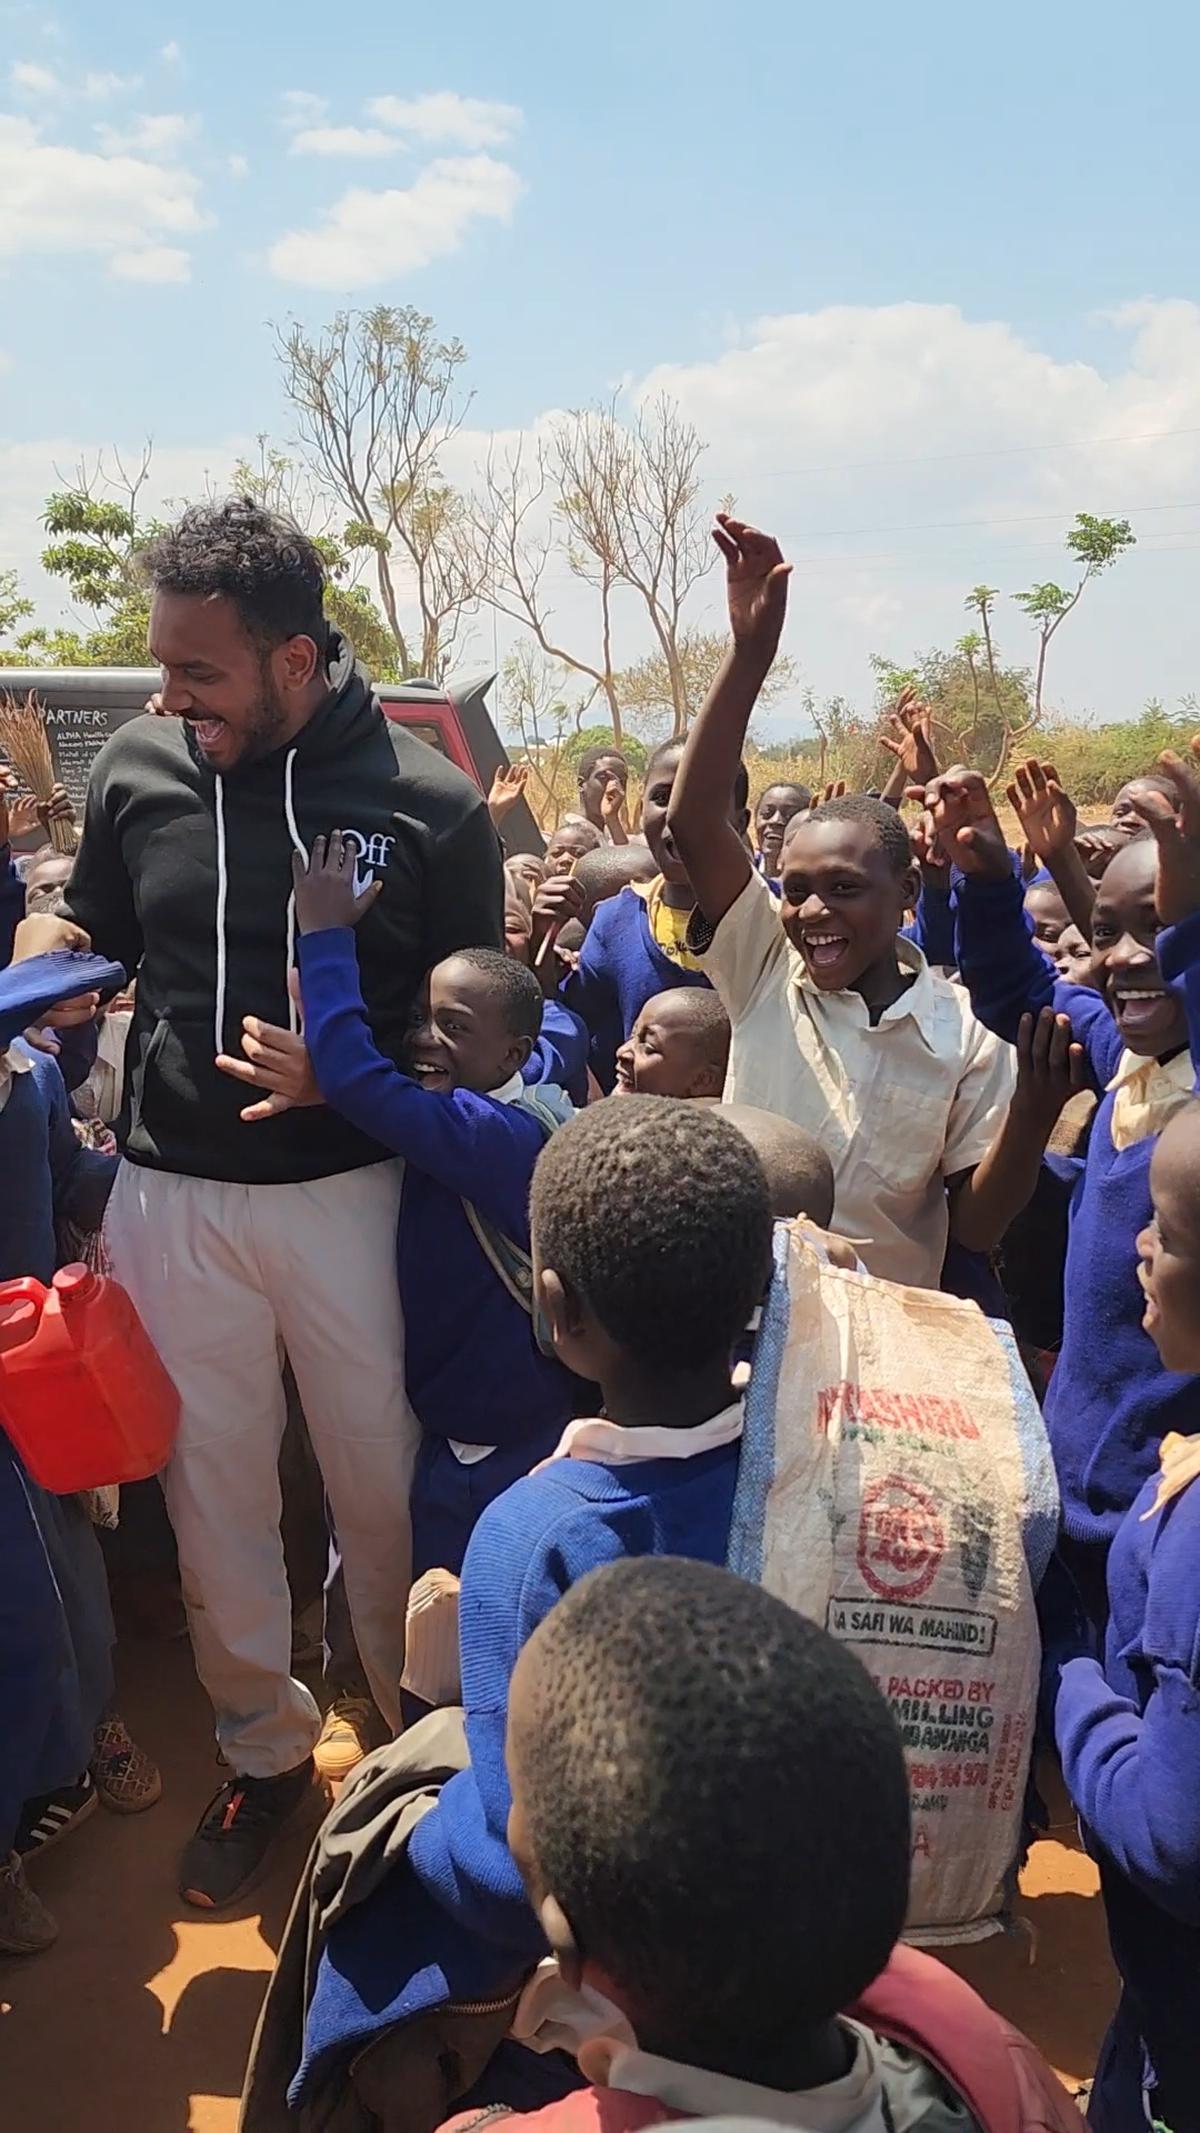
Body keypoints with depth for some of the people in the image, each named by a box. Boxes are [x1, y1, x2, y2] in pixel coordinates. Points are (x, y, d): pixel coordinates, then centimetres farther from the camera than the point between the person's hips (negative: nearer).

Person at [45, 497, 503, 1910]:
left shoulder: (427, 802, -9)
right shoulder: (137, 769, -3)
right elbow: (87, 947, 13)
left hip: (348, 1193, -2)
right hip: (170, 1196, 2)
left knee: (380, 1480, 11)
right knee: (212, 1490, 13)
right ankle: (262, 1746, 36)